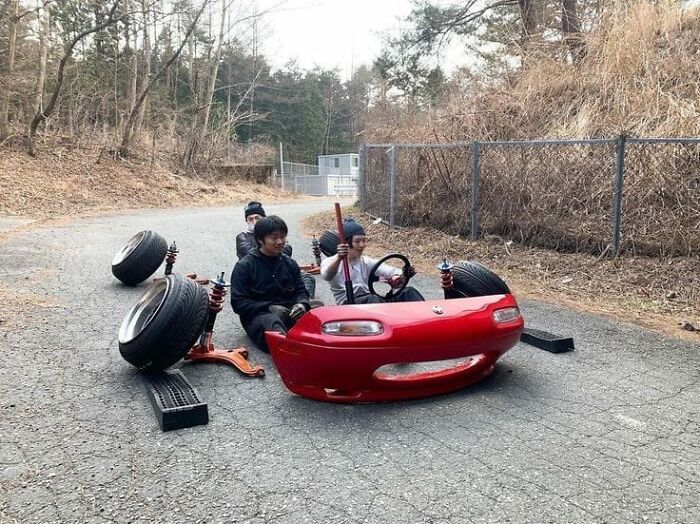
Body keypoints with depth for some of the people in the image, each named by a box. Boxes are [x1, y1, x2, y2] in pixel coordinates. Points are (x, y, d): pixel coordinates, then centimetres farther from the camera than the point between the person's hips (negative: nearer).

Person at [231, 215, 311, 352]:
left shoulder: (290, 263, 17)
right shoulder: (244, 266, 3)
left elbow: (300, 291, 17)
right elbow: (238, 303, -2)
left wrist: (302, 304, -8)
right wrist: (269, 307, -14)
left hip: (288, 313, 5)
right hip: (257, 315, -5)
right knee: (272, 322, -41)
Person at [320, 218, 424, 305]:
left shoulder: (366, 262, 19)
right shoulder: (331, 262, 5)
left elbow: (388, 270, 2)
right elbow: (326, 276, -21)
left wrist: (396, 276, -23)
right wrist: (338, 259, -42)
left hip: (371, 301, 5)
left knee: (408, 292, -15)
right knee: (371, 299, -37)